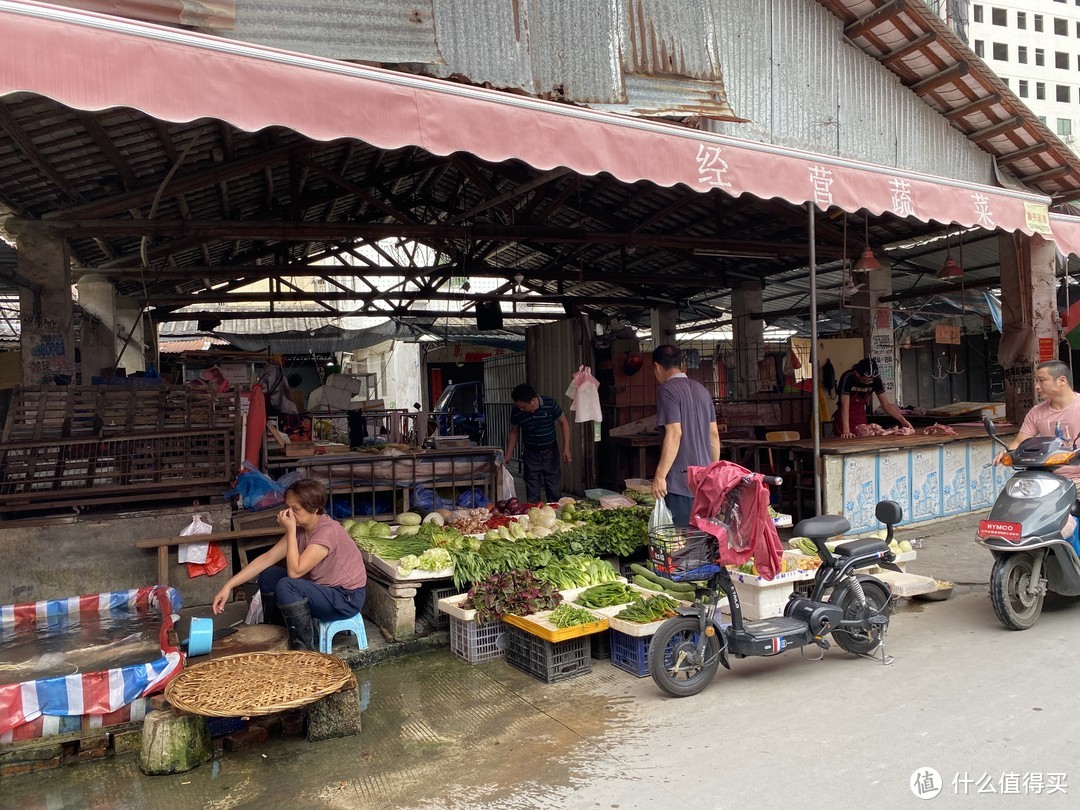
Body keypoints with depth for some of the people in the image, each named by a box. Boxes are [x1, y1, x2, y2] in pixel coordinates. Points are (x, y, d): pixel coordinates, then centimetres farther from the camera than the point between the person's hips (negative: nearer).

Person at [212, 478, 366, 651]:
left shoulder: (327, 531, -27)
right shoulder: (300, 528, -1)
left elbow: (294, 571, -28)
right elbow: (267, 558, -2)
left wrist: (290, 531, -24)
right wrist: (228, 586, -8)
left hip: (347, 598, -9)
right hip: (324, 588, 9)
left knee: (286, 587, -26)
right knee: (268, 576, 3)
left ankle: (306, 649, -12)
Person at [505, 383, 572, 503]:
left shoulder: (550, 404, -17)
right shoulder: (516, 411, -13)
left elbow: (563, 423, -5)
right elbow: (514, 432, 2)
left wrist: (566, 448, -11)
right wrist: (507, 456, 0)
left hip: (551, 453, 0)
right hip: (531, 454, 1)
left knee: (555, 492, 5)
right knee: (532, 495, 2)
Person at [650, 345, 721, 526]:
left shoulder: (667, 390, -9)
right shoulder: (702, 389, 14)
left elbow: (674, 434, -18)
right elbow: (714, 434, 15)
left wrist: (659, 476, -17)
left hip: (681, 481, -8)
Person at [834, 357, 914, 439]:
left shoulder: (876, 380, -10)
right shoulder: (848, 378, -25)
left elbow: (886, 404, -6)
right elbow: (845, 406, -30)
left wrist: (903, 420, -18)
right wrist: (846, 431, -38)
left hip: (861, 420, 4)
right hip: (844, 421, -4)